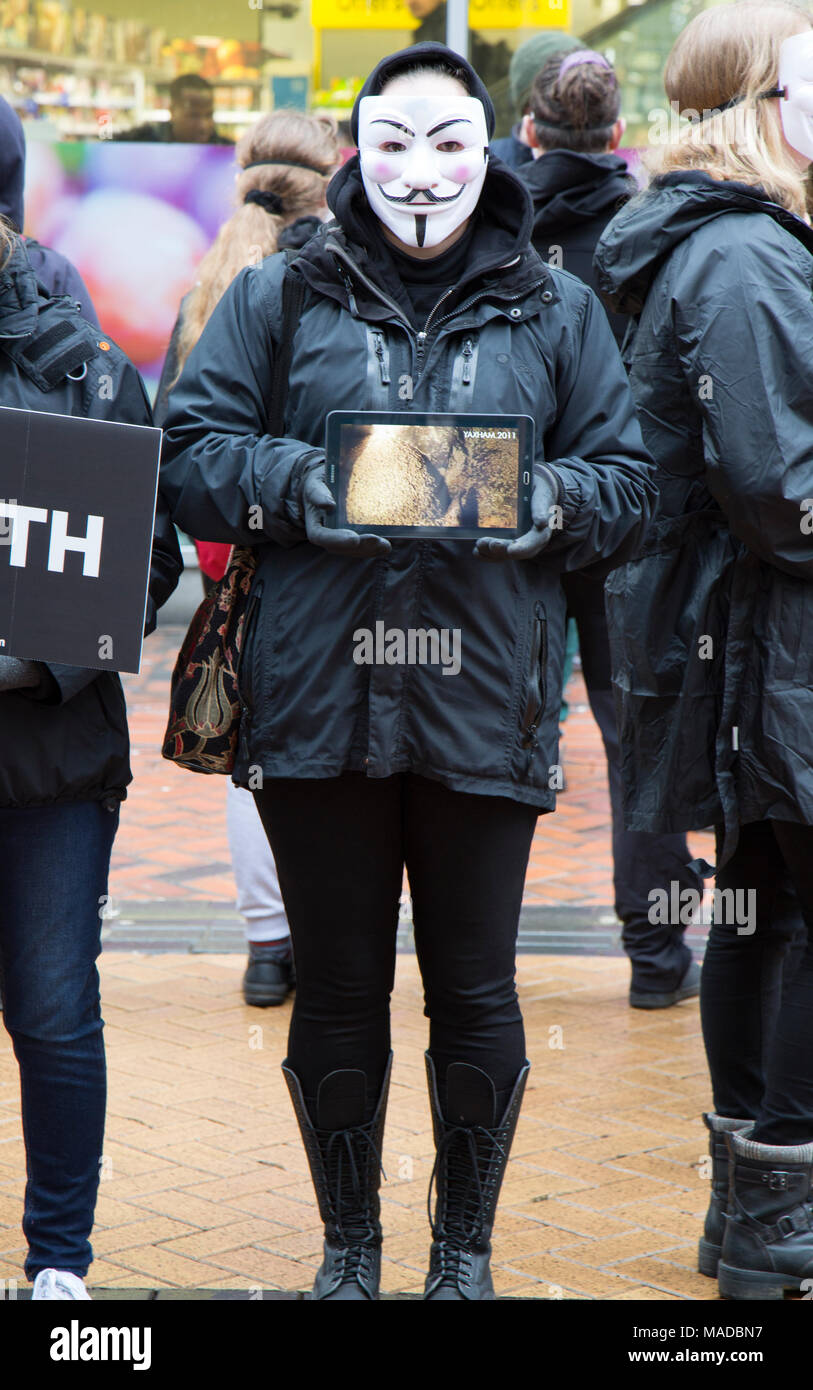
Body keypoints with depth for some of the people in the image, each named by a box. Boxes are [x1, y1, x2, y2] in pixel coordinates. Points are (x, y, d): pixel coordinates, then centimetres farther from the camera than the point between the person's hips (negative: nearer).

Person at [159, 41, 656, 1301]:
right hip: (316, 705, 0)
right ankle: (349, 1247, 27)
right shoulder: (280, 297, 8)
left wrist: (555, 503, -12)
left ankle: (466, 1249, 26)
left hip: (485, 709, 0)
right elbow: (191, 458, 4)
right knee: (338, 988, 9)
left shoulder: (556, 311, 10)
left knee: (474, 992, 8)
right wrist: (293, 482, -14)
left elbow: (630, 486, 9)